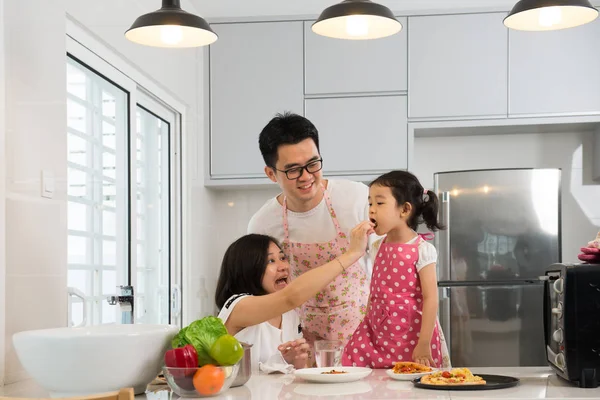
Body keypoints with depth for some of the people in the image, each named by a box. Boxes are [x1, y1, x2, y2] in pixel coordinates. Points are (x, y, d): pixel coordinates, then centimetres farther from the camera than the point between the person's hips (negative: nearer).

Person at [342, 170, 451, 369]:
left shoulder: (422, 250, -11)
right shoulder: (378, 246, 9)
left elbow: (430, 298, -14)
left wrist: (424, 344, -16)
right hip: (377, 334, 6)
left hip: (411, 337, -5)